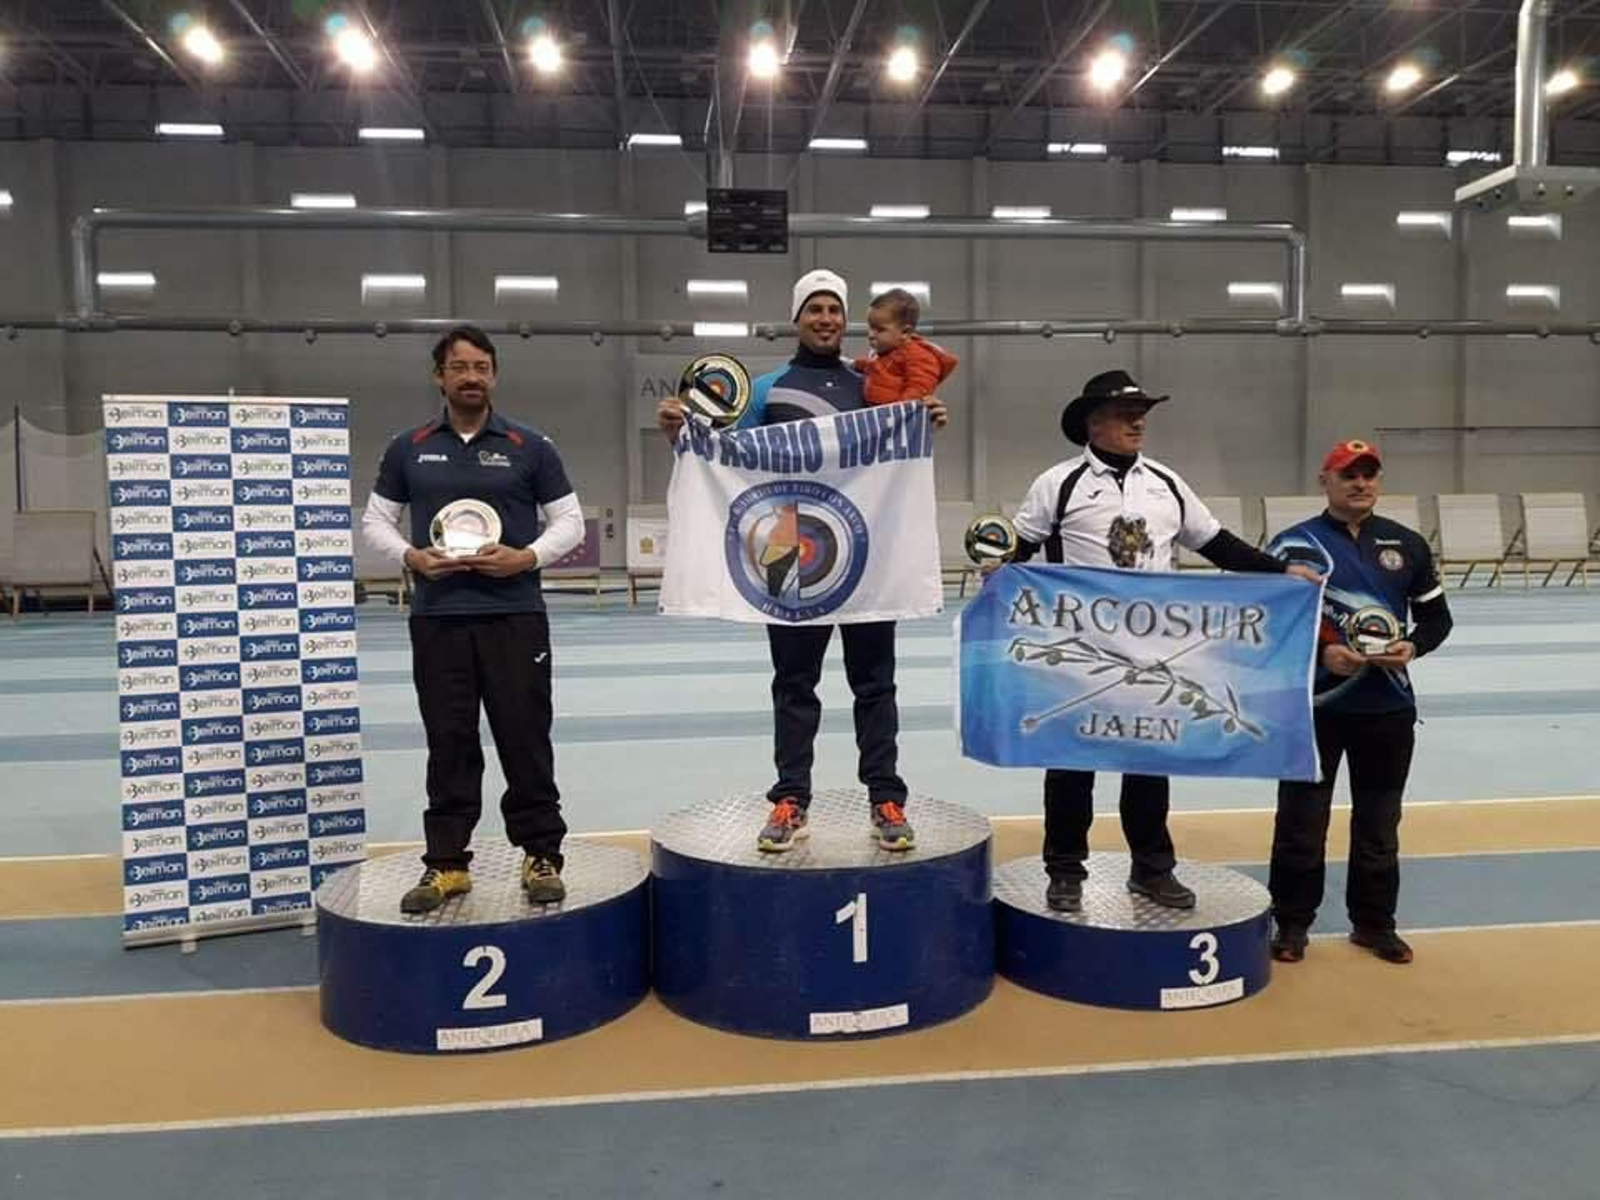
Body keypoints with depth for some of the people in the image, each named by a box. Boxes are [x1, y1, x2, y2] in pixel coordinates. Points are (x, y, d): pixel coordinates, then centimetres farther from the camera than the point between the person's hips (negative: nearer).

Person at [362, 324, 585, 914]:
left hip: (515, 617, -2)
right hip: (437, 619, 2)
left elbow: (569, 520, 4)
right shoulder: (409, 448, 8)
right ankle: (446, 863, 18)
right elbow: (375, 518, 12)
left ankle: (542, 857, 13)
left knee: (526, 740, 2)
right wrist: (410, 556, -7)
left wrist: (527, 557, -12)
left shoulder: (529, 446, 3)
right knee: (448, 745, 8)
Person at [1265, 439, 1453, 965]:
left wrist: (1412, 646, -9)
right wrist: (1321, 653, -19)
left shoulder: (1407, 544, 6)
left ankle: (1373, 922, 28)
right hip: (1314, 705, -3)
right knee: (1301, 820, 5)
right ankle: (1291, 923, 18)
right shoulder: (1295, 544, -4)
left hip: (1388, 708, 3)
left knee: (1379, 823, 13)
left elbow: (1436, 615, 11)